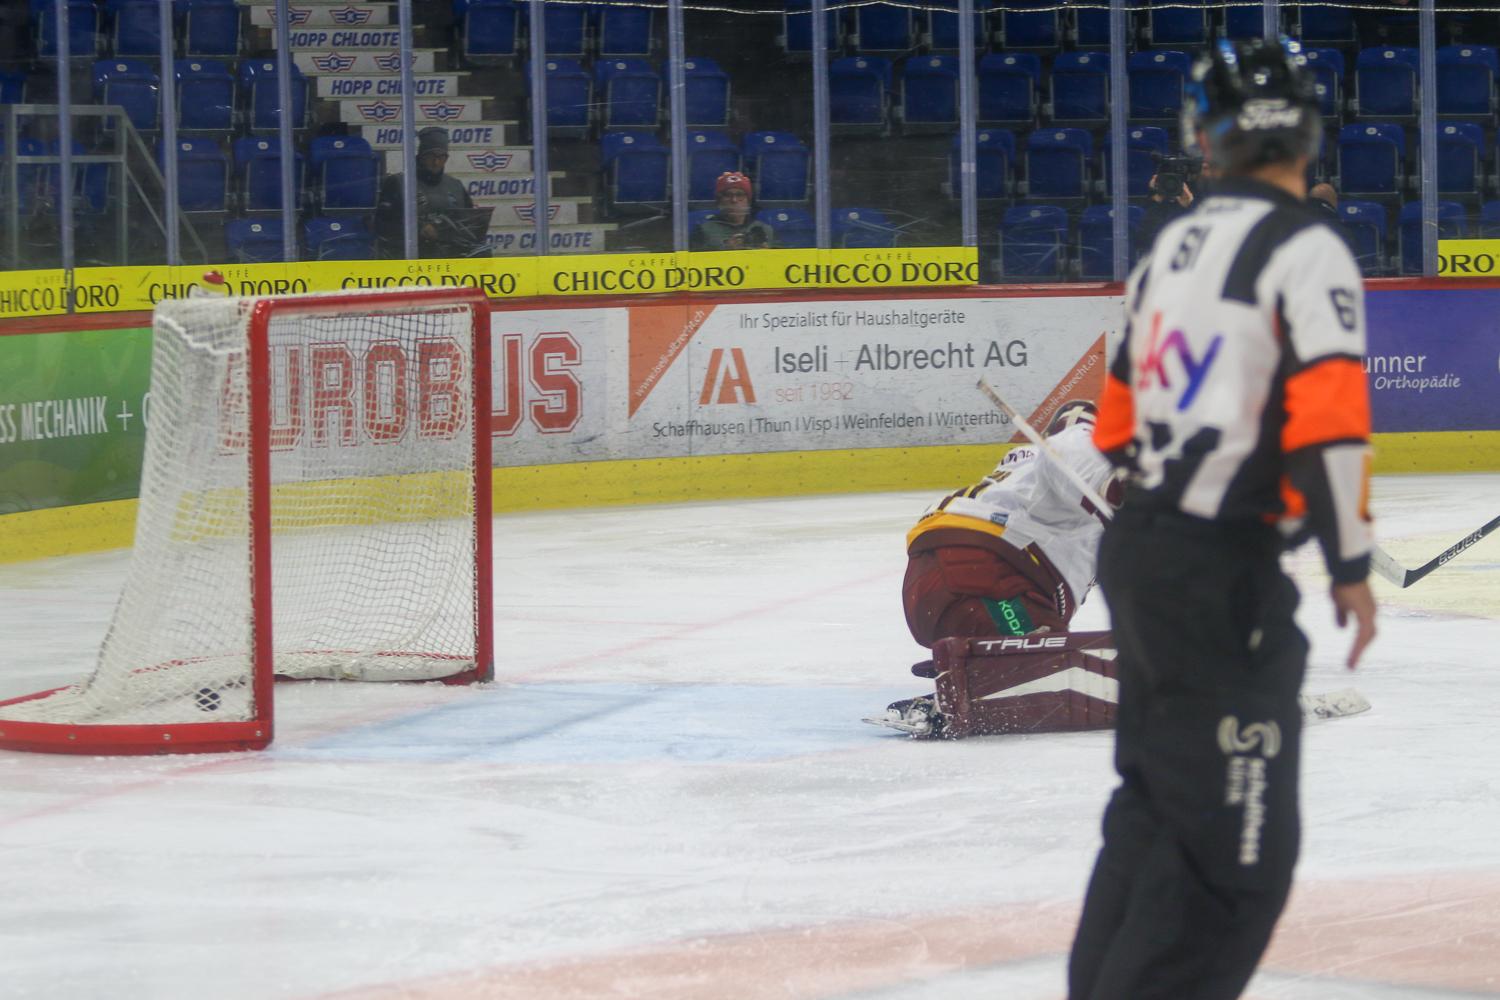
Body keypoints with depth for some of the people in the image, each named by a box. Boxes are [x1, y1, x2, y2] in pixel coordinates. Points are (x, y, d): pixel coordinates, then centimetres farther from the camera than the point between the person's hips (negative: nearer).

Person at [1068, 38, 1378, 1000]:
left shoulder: (1173, 249, 13)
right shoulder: (1304, 250, -12)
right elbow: (1327, 420, -20)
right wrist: (1351, 565, -11)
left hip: (1140, 551, 9)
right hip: (1224, 574, -9)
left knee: (1156, 799, 22)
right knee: (1238, 845, -7)